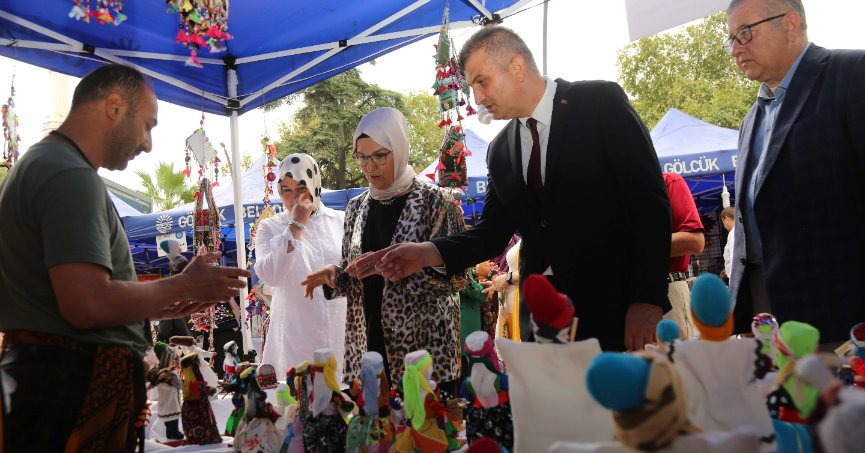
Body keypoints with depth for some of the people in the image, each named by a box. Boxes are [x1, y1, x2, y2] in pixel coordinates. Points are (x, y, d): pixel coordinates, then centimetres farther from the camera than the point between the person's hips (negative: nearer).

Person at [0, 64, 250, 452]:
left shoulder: (37, 164, 17)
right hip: (76, 387, -10)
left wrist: (159, 306, 17)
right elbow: (87, 306, -27)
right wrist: (186, 286, -13)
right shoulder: (72, 176, -17)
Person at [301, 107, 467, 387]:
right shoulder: (357, 207, 12)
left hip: (424, 344, -4)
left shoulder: (435, 202, -4)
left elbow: (455, 274, -9)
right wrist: (334, 274, -2)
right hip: (367, 343, 4)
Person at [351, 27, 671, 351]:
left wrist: (648, 299, -18)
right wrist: (428, 253, -4)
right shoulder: (500, 150, 11)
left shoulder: (600, 102, -5)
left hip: (616, 308, -4)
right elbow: (493, 231, 14)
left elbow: (649, 201, -10)